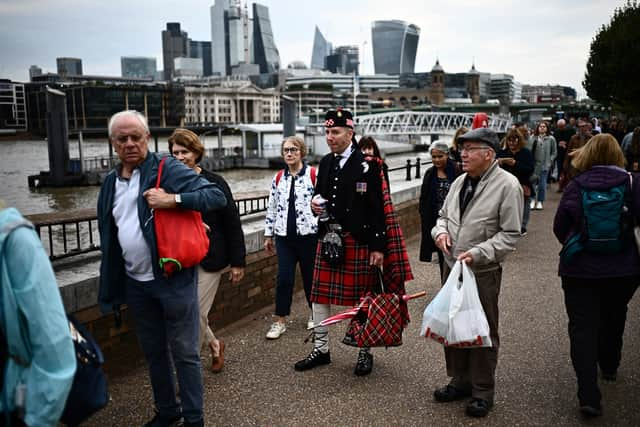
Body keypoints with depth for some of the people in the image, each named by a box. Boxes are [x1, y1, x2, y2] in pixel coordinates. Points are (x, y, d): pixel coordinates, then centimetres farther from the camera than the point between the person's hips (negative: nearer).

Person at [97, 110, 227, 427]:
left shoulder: (168, 169, -9)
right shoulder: (110, 182, 10)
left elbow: (218, 196, -16)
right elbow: (108, 236, 17)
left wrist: (173, 199, -27)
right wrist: (111, 286, 17)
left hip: (173, 279, -6)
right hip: (135, 284, 6)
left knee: (184, 353, 6)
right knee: (153, 352, 19)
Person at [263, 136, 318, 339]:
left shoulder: (313, 174, -6)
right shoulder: (278, 178, 8)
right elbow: (272, 207, 13)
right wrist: (268, 234, 14)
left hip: (308, 234, -3)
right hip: (285, 236, 3)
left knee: (310, 276, 10)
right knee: (284, 278, 0)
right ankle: (280, 321, 12)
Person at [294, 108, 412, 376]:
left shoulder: (367, 165, -10)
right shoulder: (325, 163, 9)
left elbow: (377, 208, -12)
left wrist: (378, 247, -15)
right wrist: (315, 204, -3)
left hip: (358, 242, -6)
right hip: (327, 239, 6)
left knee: (361, 297, 6)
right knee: (320, 294, 10)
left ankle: (365, 352, 23)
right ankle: (321, 349, 25)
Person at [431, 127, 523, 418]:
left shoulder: (507, 185, -14)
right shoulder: (460, 181, 7)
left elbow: (510, 235, -15)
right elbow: (444, 215, 19)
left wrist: (477, 253, -24)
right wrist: (440, 231, -3)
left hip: (483, 272, -7)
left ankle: (483, 391, 24)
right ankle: (460, 381, 36)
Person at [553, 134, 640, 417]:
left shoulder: (575, 186, -5)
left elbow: (560, 227, 3)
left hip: (580, 269, -1)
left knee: (582, 327, 2)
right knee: (613, 319, 25)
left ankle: (589, 396, -5)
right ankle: (609, 367, 46)